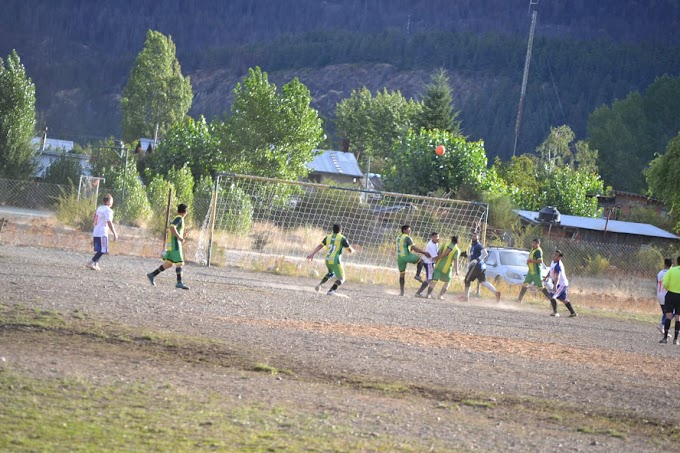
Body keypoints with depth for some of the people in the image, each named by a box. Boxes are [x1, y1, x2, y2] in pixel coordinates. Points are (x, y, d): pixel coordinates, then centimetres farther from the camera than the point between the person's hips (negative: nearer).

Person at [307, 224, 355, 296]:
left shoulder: (328, 237, 11)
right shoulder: (342, 238, -2)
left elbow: (319, 246, 2)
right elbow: (350, 250, 2)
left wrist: (312, 254, -3)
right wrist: (352, 250, 26)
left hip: (327, 260, 6)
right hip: (335, 261, -6)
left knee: (331, 273, 34)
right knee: (341, 279, 7)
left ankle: (320, 284, 12)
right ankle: (331, 291, -17)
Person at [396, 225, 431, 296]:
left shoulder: (399, 237, 19)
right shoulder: (407, 238, -8)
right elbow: (414, 248, -14)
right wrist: (424, 252, -11)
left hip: (399, 257, 7)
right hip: (406, 255, -7)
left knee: (402, 274, 13)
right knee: (420, 259, 10)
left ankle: (401, 291, 11)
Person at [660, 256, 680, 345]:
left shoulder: (671, 270, -4)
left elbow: (665, 283, -12)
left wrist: (667, 288, 9)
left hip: (670, 295, 0)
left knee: (668, 316, -1)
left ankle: (665, 337, -9)